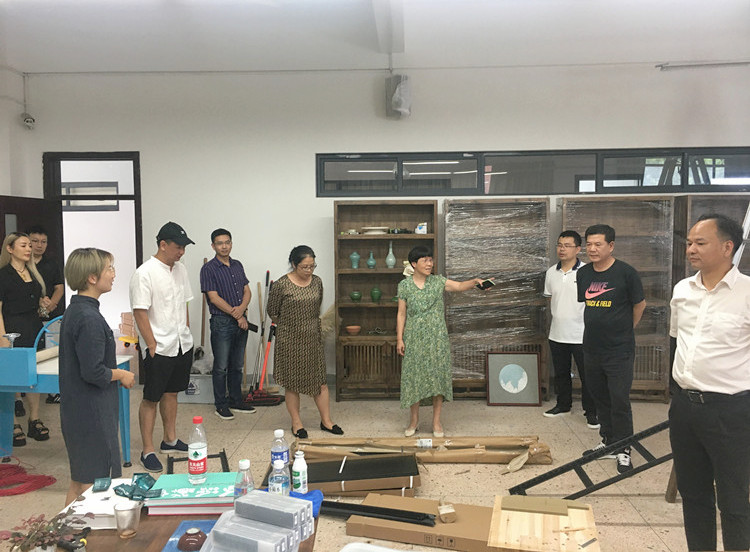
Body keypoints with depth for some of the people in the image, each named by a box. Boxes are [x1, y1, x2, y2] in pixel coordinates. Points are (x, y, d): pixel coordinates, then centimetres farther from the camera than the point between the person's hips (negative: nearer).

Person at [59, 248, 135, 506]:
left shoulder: (74, 311, 9)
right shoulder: (89, 318, -22)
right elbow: (93, 372, -25)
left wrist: (115, 371, 11)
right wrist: (121, 375, -9)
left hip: (76, 410, 10)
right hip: (91, 414, -10)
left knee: (79, 481, 20)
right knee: (92, 484, 1)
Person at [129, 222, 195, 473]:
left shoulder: (180, 269, 9)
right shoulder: (145, 273, -14)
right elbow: (140, 312, -16)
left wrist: (185, 334, 15)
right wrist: (152, 346, -16)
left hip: (182, 345, 7)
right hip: (159, 349, -7)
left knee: (172, 393, 18)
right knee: (151, 399, 2)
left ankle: (170, 440, 31)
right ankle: (148, 451, 11)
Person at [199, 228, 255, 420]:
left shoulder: (237, 265, 12)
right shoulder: (208, 269, -7)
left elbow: (247, 291, 11)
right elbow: (214, 297, -13)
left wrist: (242, 308, -10)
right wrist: (236, 315, -13)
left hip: (241, 321, 6)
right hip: (221, 323, -6)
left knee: (237, 365, 14)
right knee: (221, 367, 1)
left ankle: (236, 401, 25)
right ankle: (221, 405, 13)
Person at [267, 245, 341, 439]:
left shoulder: (317, 282, 2)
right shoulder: (281, 285, -14)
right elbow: (272, 312, -3)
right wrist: (289, 326, 8)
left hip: (313, 339, 4)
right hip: (290, 341, -4)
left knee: (320, 381, 8)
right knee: (292, 383, 7)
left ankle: (326, 421, 21)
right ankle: (296, 423, 21)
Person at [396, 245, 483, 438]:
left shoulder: (438, 282, 2)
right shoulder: (404, 285, 0)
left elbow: (459, 286, -13)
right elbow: (401, 313, 2)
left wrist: (475, 281, -32)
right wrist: (399, 338, -3)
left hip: (437, 337, 1)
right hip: (414, 338, 0)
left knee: (438, 376, 2)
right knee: (413, 377, 4)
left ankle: (436, 422, 14)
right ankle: (414, 421, 20)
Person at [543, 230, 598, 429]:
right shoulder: (551, 272, 4)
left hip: (581, 335, -5)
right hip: (557, 335, 5)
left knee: (587, 375, 4)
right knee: (561, 373, 18)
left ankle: (590, 412, 18)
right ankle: (563, 405, 35)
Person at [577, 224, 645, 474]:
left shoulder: (625, 272, -11)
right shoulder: (583, 273, 4)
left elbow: (639, 305, 1)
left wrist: (625, 330, 9)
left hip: (619, 350, -6)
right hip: (592, 348, 6)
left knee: (619, 400, -2)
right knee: (600, 397, 16)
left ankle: (623, 450, 12)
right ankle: (608, 441, 30)